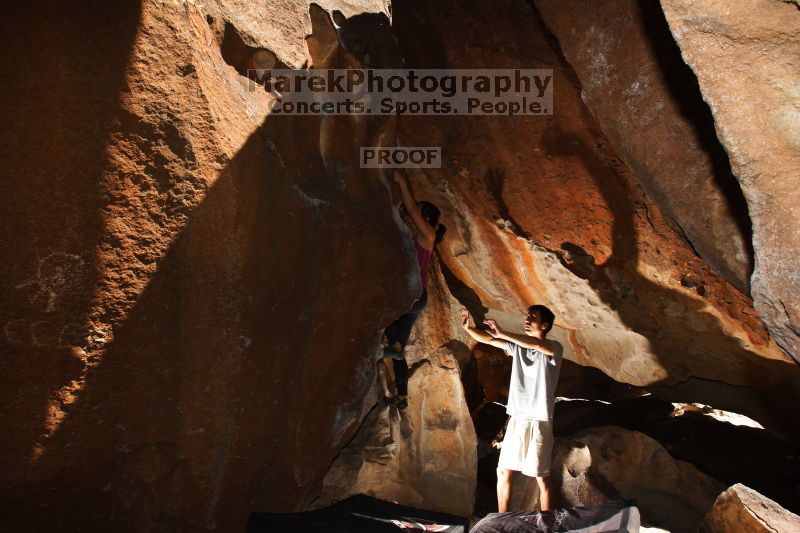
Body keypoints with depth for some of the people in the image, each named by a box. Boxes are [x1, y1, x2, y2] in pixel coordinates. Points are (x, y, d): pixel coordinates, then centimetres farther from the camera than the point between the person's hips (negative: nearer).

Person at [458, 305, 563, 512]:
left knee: (542, 477, 5)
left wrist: (502, 333, -34)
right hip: (516, 420, 5)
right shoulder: (518, 346, 9)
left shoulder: (555, 348, -7)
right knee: (503, 472, 10)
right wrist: (469, 328, -16)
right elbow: (489, 340, 2)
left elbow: (537, 344, -30)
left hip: (539, 422, -5)